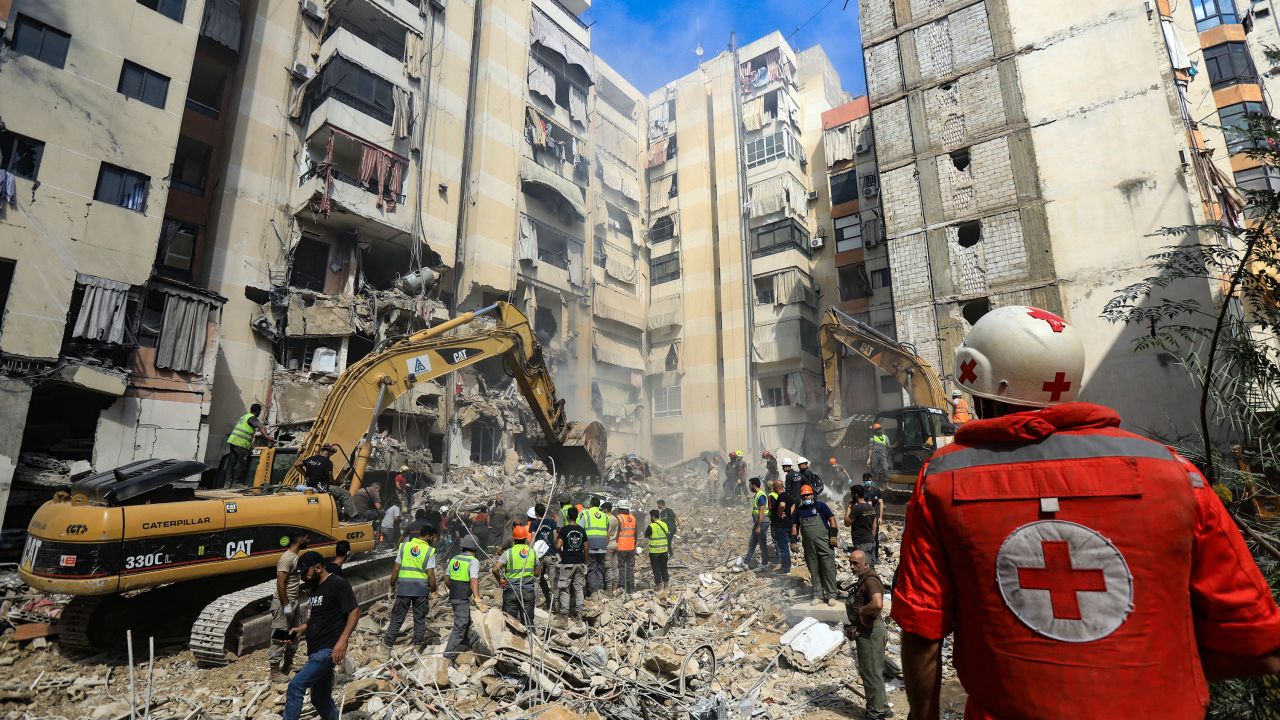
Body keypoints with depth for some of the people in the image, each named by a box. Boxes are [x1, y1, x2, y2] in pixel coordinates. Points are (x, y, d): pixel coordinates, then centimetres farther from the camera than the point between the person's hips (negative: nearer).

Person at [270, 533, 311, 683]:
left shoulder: (296, 556, 9)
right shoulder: (287, 558, -20)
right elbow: (280, 584, -23)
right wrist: (286, 605, -21)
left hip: (294, 601, 10)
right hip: (284, 603, -10)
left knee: (294, 635, 17)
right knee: (279, 637, 0)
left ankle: (288, 666, 30)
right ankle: (275, 672, 10)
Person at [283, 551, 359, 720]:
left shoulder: (338, 584, -12)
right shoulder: (313, 589, 15)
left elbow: (355, 611, -17)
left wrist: (342, 640, -25)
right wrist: (300, 629, 9)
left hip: (328, 650, -9)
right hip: (316, 651, 9)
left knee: (295, 687, -15)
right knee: (320, 699, 15)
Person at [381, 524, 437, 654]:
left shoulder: (404, 546, 2)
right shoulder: (429, 551, -7)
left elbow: (396, 569, 3)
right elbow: (431, 575, -9)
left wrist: (392, 585, 15)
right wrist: (433, 590, 4)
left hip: (403, 586, 2)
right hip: (421, 588, -2)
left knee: (397, 618, 11)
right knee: (420, 619, 12)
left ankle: (387, 646, 11)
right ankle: (417, 645, 18)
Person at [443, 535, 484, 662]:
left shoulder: (453, 559, 8)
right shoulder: (473, 561, -13)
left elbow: (446, 580, 15)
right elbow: (474, 581, -26)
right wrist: (477, 599, -31)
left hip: (453, 598, 8)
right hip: (463, 600, -8)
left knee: (467, 622, 25)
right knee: (459, 627, -5)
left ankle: (467, 645, 41)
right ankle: (448, 656, -11)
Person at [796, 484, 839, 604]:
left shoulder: (820, 505, -1)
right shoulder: (799, 511, 12)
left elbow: (832, 519, -3)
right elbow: (795, 526, 18)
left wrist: (833, 535, -10)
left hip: (824, 543, -4)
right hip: (809, 546, 4)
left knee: (828, 569, -3)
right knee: (814, 570, 10)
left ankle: (830, 596, 5)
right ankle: (816, 595, 18)